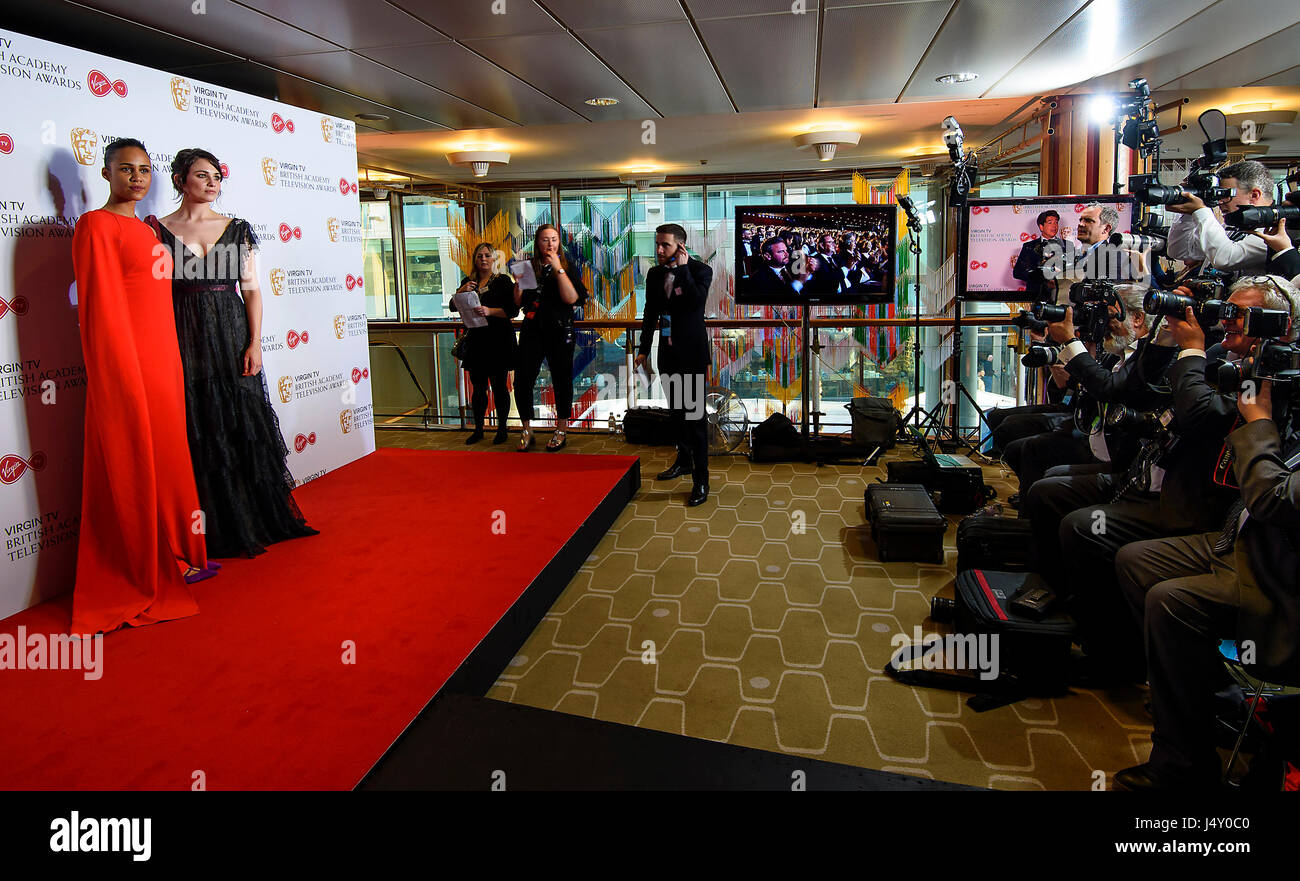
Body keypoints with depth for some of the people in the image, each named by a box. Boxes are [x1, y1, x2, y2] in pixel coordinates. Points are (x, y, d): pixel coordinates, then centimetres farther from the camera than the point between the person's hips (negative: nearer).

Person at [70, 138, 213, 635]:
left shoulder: (146, 230, 18)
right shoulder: (97, 225, -7)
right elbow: (99, 306, -13)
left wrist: (171, 365, 16)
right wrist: (124, 375, -17)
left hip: (161, 359, 8)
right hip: (124, 362, -8)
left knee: (166, 458, 13)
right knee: (133, 465, -2)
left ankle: (171, 560, 24)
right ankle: (140, 579, 8)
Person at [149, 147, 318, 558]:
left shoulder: (237, 228, 8)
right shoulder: (158, 229, 4)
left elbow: (251, 289, 4)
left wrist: (254, 343, -6)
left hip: (233, 335, 1)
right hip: (185, 340, -1)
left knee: (244, 427, 4)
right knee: (200, 433, 2)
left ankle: (259, 521, 16)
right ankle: (219, 532, 13)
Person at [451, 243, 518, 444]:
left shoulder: (503, 281, 0)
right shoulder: (468, 282, 13)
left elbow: (513, 310, -9)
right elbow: (453, 307, 9)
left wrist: (490, 311, -22)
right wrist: (461, 292, -8)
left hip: (498, 339, -4)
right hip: (476, 340, 4)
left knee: (499, 386, 0)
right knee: (478, 386, 7)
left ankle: (501, 429, 10)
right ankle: (478, 429, 16)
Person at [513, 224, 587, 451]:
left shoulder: (567, 267, 2)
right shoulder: (529, 267, 10)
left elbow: (571, 298, -15)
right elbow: (519, 302, 9)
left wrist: (558, 268, -15)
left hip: (559, 332, -2)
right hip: (532, 331, 3)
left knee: (561, 381, 4)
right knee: (522, 381, -4)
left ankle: (561, 431, 18)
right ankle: (527, 431, 10)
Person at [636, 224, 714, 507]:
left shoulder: (700, 270, -10)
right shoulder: (654, 274, 7)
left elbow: (697, 301, -28)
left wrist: (683, 268, -25)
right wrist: (644, 350, 14)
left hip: (692, 353, -6)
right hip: (668, 353, 6)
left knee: (694, 413, -7)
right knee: (676, 409, 17)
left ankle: (700, 479, -3)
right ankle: (684, 460, 35)